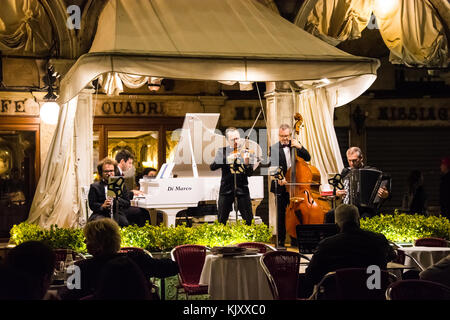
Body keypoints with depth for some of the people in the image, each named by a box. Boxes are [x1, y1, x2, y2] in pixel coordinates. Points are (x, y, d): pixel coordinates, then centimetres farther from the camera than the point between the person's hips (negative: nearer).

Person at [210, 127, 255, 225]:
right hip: (226, 188, 0)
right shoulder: (222, 152, 6)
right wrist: (227, 159, -22)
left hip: (242, 189, 0)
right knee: (221, 220, 5)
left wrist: (247, 163, -24)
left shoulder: (245, 151, 3)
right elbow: (213, 167, -9)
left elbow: (249, 173, -3)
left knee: (249, 220, 0)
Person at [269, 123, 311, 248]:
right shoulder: (274, 148, -3)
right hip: (281, 187, -3)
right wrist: (279, 177, -31)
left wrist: (299, 147, -13)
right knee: (281, 215, 1)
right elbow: (274, 166, -13)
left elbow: (307, 158, 3)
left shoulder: (295, 145, 8)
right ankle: (280, 241, 8)